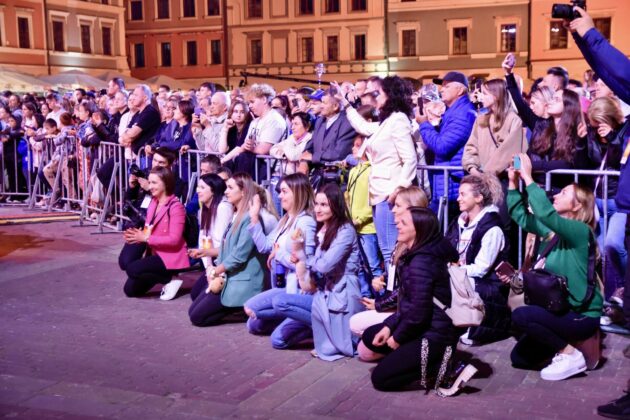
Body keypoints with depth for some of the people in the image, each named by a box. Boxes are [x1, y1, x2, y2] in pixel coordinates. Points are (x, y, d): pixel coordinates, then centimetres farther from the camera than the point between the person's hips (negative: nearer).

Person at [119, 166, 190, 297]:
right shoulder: (153, 203, 9)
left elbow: (174, 239, -24)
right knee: (130, 290, 2)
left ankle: (170, 279, -8)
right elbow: (147, 231, 12)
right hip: (154, 252, 9)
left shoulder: (176, 206, -18)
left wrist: (146, 238, -25)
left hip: (171, 257, -9)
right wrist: (137, 235, -11)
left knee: (132, 269, -25)